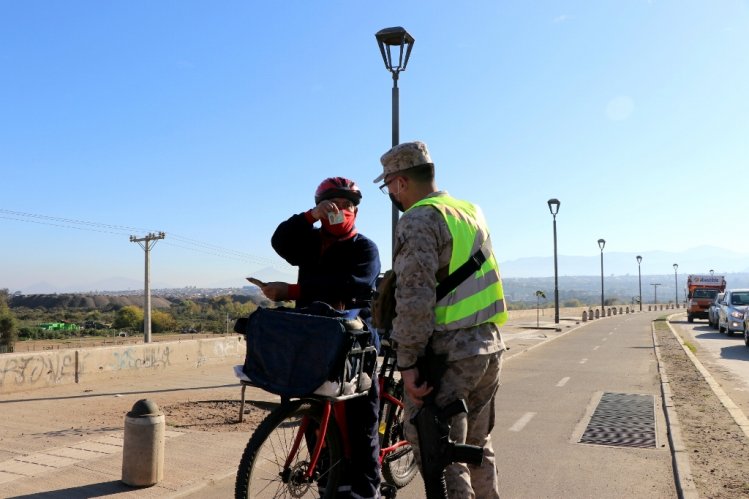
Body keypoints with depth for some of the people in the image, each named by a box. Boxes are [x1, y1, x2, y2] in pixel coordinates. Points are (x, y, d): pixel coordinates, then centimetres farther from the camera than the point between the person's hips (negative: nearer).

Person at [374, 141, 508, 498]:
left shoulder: (418, 220, -11)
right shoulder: (470, 212, 15)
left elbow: (415, 298, -20)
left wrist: (407, 362, -17)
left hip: (448, 352, -9)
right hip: (490, 344, 9)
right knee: (477, 446, 22)